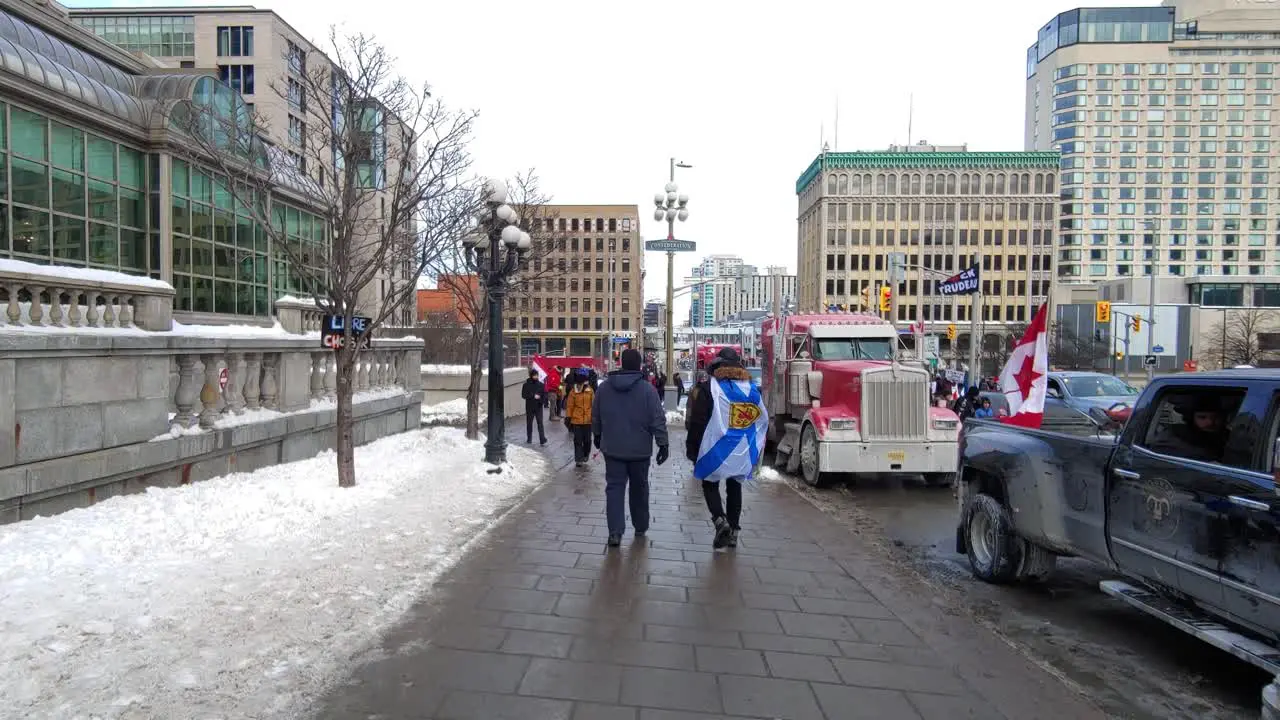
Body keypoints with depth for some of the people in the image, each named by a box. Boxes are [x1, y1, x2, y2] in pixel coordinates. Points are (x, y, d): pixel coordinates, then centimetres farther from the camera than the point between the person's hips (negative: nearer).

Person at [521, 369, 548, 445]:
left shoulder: (541, 384, 1)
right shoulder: (526, 385, -3)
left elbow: (545, 394, 4)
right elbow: (523, 395, -8)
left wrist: (542, 400, -16)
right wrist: (533, 396, -19)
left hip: (539, 407, 0)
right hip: (529, 407, 0)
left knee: (540, 423, -7)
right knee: (529, 423, 11)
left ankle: (543, 440, -10)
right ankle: (529, 439, 25)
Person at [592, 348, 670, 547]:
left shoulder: (604, 387, 0)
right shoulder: (646, 389, -10)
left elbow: (595, 416, 11)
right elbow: (658, 420, -12)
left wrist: (597, 435, 26)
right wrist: (663, 444, -5)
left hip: (612, 448, 2)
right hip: (639, 449, -1)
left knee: (614, 487, 3)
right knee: (639, 488, 15)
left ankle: (615, 531, -9)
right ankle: (640, 527, 27)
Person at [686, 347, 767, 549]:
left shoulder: (708, 388, -9)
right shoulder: (752, 389, 5)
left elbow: (696, 422, -9)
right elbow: (762, 420, 10)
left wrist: (692, 448, -1)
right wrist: (755, 449, 18)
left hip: (715, 449, -4)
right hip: (742, 452, 4)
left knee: (710, 485, 10)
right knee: (735, 487, 16)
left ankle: (720, 519, -11)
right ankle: (733, 530, 19)